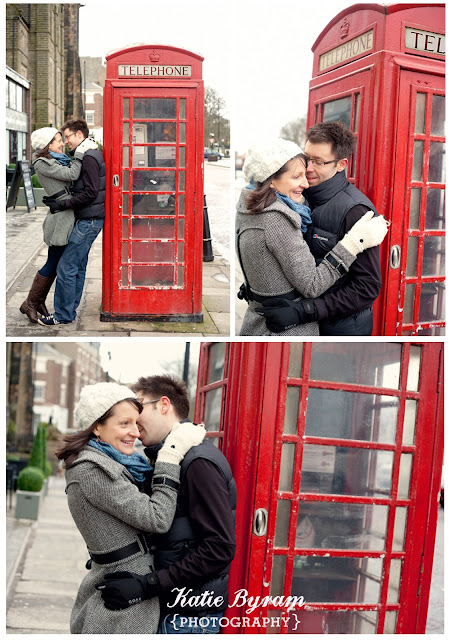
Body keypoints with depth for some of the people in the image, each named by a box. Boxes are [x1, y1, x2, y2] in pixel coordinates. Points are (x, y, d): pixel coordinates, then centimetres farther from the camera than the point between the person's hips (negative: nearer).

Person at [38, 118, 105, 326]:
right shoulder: (89, 155, 17)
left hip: (88, 221, -11)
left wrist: (62, 204, -18)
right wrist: (56, 201, 12)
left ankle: (62, 315, -2)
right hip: (87, 220, 11)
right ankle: (70, 311, 21)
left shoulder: (89, 157, -15)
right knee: (78, 267, 14)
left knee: (66, 268, -8)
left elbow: (90, 193, -22)